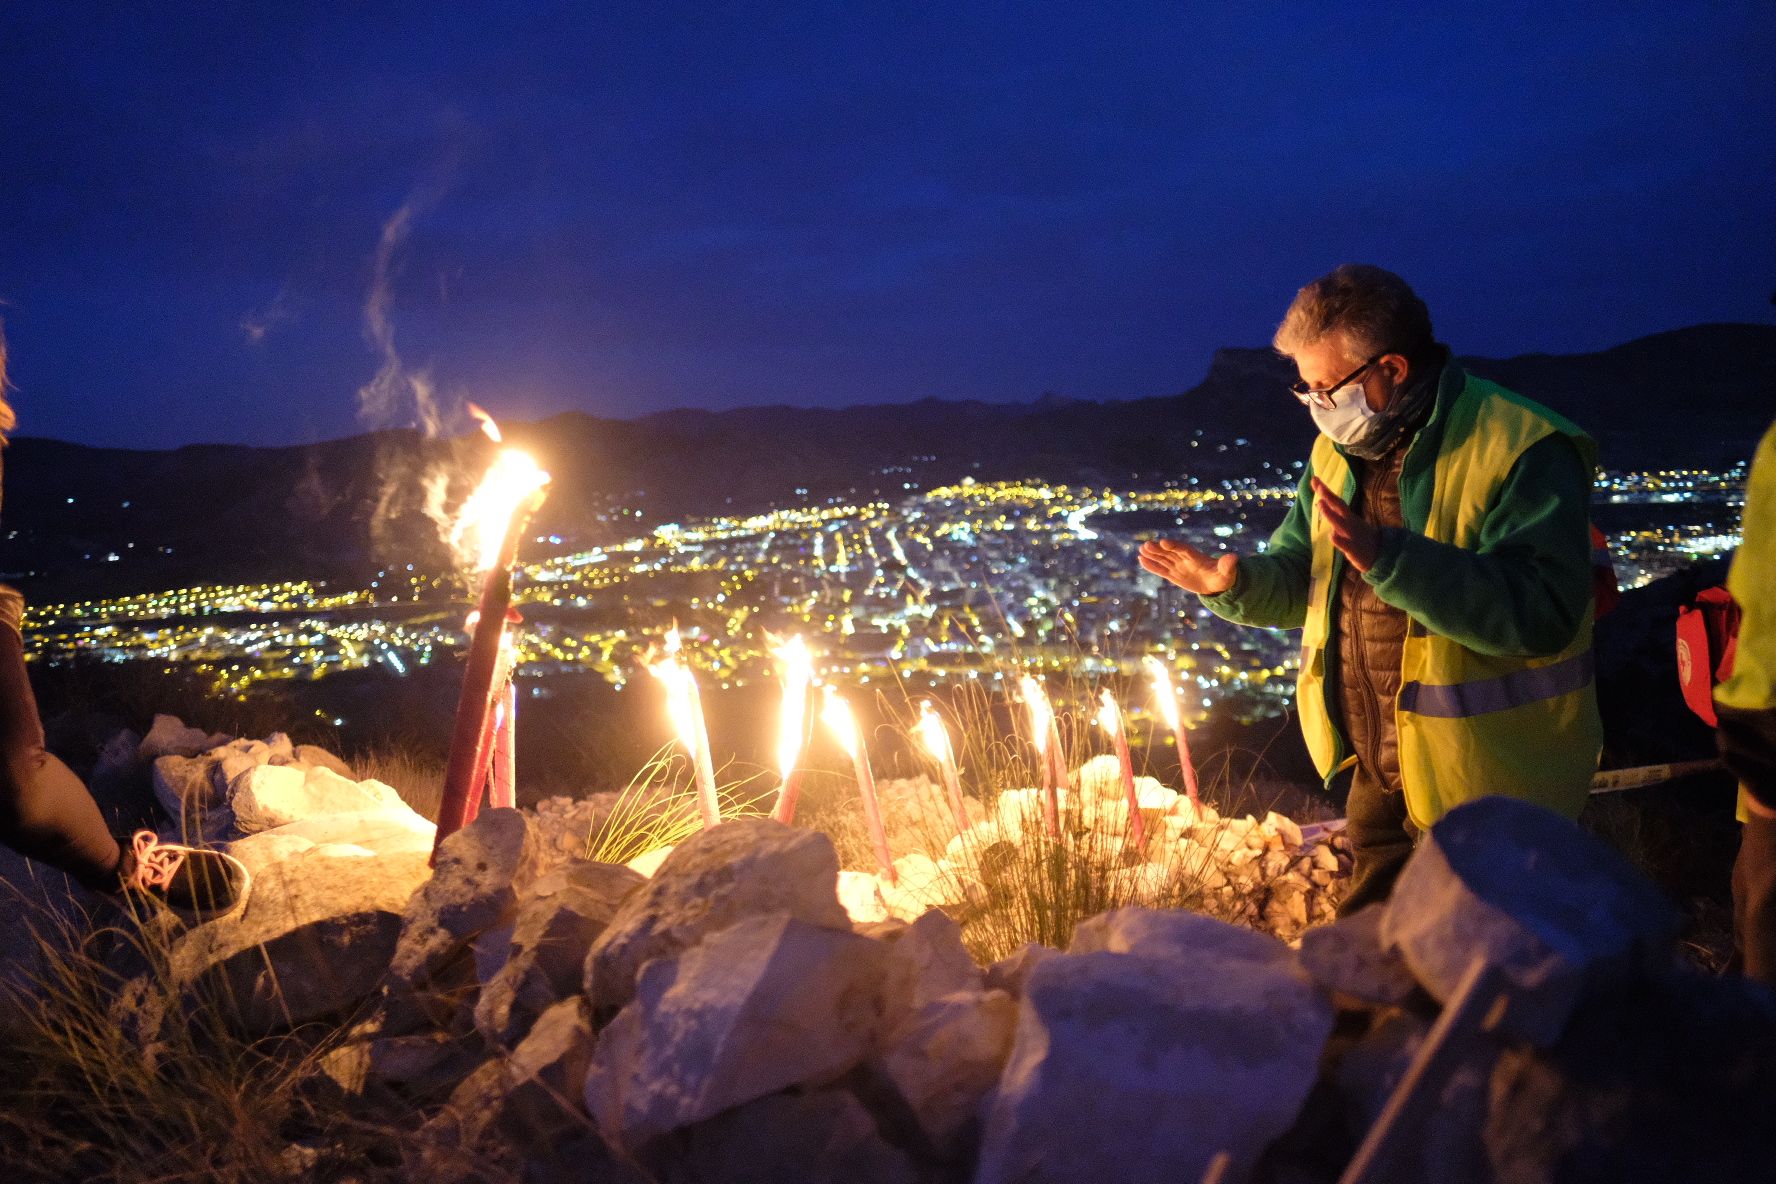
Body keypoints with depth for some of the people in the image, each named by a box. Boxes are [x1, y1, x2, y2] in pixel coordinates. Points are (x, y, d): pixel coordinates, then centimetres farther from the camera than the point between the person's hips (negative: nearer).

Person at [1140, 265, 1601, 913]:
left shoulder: (1523, 452, -19)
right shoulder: (1341, 451, 6)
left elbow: (1542, 613, -30)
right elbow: (1301, 580, 13)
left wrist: (1388, 556, -38)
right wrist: (1234, 583, -10)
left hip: (1482, 787, -7)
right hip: (1378, 774, 7)